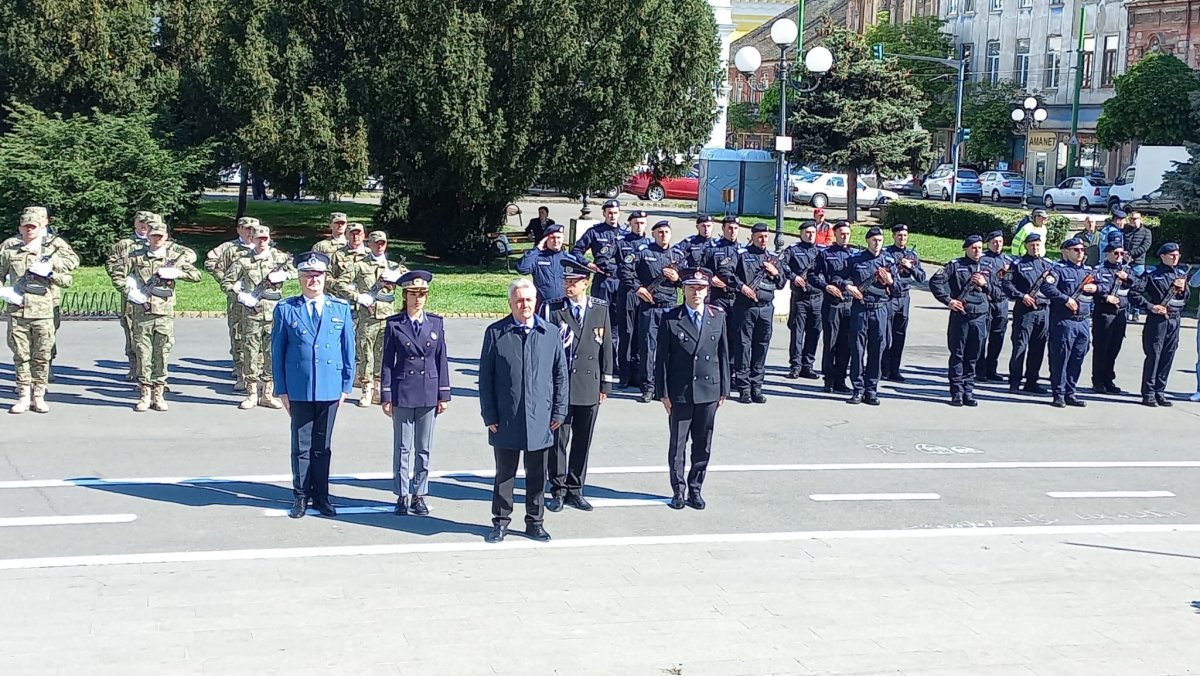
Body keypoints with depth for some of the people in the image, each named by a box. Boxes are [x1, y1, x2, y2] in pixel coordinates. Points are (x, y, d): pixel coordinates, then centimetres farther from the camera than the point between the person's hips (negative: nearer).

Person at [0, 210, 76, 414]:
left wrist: (50, 272, -9)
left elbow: (67, 280, 9)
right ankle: (23, 397, 10)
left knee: (42, 356, 2)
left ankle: (38, 397, 9)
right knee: (20, 355, 3)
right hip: (17, 311, 1)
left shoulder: (51, 250, 8)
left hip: (43, 311, 0)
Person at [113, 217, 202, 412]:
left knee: (162, 354, 3)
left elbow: (197, 275, 7)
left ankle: (158, 394, 11)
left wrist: (177, 272, -7)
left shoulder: (174, 257, 9)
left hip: (165, 313, 0)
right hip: (142, 313, 0)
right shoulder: (136, 257, 7)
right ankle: (145, 394, 8)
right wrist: (130, 293, -4)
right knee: (143, 353, 0)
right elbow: (118, 277, 9)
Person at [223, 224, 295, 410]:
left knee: (272, 353, 3)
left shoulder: (278, 257, 8)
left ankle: (267, 394, 12)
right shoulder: (244, 261, 4)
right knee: (250, 353, 1)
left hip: (273, 313, 1)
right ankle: (251, 394, 9)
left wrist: (282, 275, -5)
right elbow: (225, 283, 7)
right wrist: (240, 295, -8)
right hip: (251, 313, -1)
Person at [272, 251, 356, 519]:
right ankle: (300, 496, 17)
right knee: (301, 446, 6)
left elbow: (348, 349, 7)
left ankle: (321, 496, 19)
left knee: (323, 446, 9)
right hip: (299, 389, -1)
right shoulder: (285, 309, 1)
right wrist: (281, 389, -1)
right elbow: (277, 351, 3)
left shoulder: (341, 308, 5)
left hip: (330, 389, 1)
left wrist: (346, 385, 4)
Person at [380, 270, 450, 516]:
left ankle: (419, 495, 17)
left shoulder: (436, 323, 4)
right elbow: (387, 362, 0)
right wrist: (386, 396, -3)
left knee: (424, 449, 8)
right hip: (402, 393, -2)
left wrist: (444, 394, 2)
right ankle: (402, 496, 14)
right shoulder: (394, 324, -1)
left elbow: (442, 359, 6)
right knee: (402, 448, 5)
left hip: (429, 393, 2)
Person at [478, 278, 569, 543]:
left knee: (537, 475, 11)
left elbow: (560, 375, 7)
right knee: (504, 474, 9)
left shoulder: (551, 333, 4)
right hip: (505, 420, -1)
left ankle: (534, 522, 23)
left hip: (539, 420, 1)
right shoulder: (495, 333, -1)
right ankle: (500, 521, 21)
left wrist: (559, 412, 2)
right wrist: (489, 415, -4)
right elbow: (485, 376, 0)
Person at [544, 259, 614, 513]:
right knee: (558, 440, 3)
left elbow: (606, 346, 7)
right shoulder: (554, 310, -3)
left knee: (582, 442, 9)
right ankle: (558, 490, 14)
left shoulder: (601, 309, 3)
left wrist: (606, 384, 5)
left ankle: (575, 490, 21)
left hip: (589, 387, 2)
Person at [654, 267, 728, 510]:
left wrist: (723, 389, 5)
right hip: (679, 392, -2)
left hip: (708, 391, 2)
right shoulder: (671, 318, -4)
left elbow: (723, 354, 7)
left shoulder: (718, 317, 4)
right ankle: (678, 490, 18)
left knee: (703, 444, 9)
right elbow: (661, 358, -3)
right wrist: (663, 392, -6)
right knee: (677, 444, 6)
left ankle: (695, 488, 22)